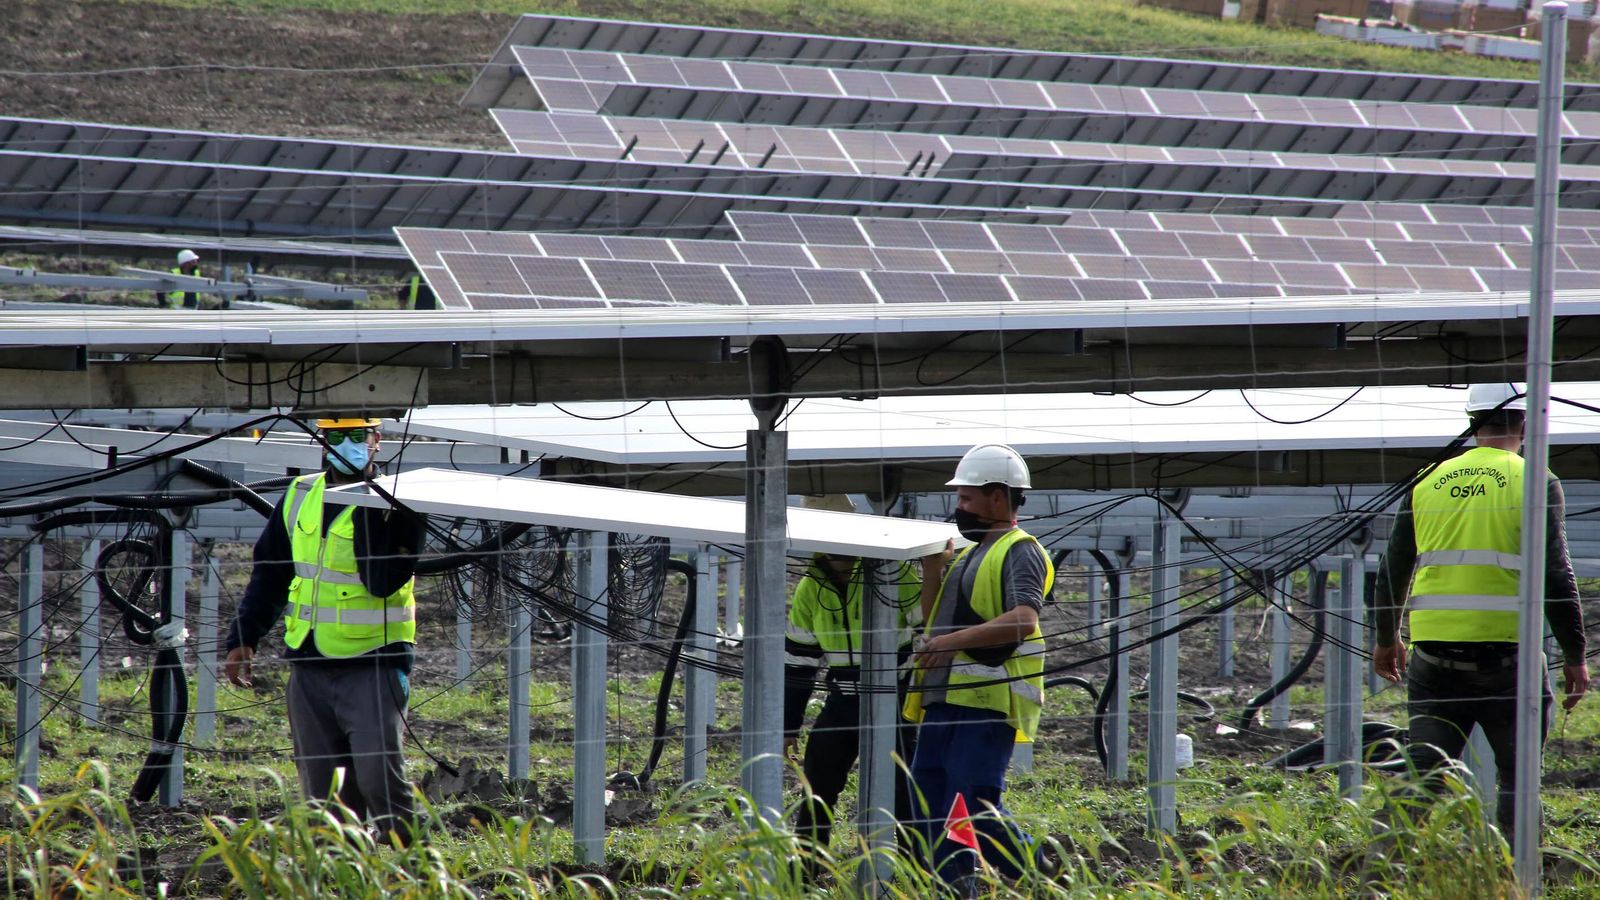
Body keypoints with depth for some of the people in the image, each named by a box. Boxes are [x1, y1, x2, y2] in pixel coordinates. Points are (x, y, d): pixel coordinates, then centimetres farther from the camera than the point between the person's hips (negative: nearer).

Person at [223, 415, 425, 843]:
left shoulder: (396, 504, -6)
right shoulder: (300, 496, 12)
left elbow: (383, 582, -19)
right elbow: (268, 575, 21)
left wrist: (367, 516, -23)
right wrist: (242, 639, 17)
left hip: (372, 666, -5)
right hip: (310, 668, 6)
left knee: (378, 776, -16)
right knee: (321, 788, 7)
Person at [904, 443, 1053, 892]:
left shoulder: (1020, 552, -7)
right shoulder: (969, 555, 23)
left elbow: (1024, 620, -23)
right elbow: (936, 625, 27)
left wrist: (956, 640, -27)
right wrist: (932, 574, 12)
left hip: (988, 702, -10)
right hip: (946, 699, 10)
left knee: (975, 807, -13)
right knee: (930, 801, 8)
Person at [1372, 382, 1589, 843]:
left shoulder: (1428, 482, 10)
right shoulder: (1535, 483, -2)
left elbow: (1392, 572, 15)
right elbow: (1556, 576, -7)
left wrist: (1387, 640, 29)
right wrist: (1574, 657, 0)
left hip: (1434, 650, 3)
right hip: (1505, 650, -3)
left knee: (1425, 770, 6)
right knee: (1517, 775, 7)